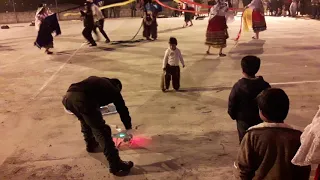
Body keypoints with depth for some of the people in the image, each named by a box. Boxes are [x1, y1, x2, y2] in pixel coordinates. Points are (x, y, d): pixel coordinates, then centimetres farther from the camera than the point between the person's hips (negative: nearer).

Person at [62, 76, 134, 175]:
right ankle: (115, 165, 7)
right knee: (102, 131, 4)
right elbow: (122, 109, 30)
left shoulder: (95, 80, 39)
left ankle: (90, 144, 49)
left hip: (67, 97, 7)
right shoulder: (114, 89, 25)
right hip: (83, 100, -7)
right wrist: (129, 128, 45)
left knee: (85, 119, 34)